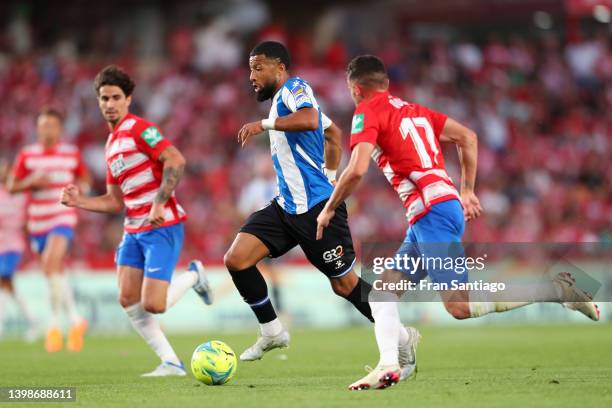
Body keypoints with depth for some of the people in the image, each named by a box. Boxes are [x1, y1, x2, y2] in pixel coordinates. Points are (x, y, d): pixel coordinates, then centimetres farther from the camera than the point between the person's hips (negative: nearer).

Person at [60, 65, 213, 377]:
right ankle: (171, 363, 6)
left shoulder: (138, 129, -10)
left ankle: (193, 276, 16)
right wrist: (79, 201, 7)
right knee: (128, 301, -1)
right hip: (134, 230, 9)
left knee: (152, 305, -13)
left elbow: (176, 160, -22)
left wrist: (159, 204, -27)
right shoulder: (111, 144, 17)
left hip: (162, 227, -9)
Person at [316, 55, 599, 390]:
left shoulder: (368, 111, -1)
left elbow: (357, 170, -13)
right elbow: (468, 137, 23)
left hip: (432, 211, -10)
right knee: (383, 290, 11)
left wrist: (328, 209, 1)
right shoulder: (413, 109, 23)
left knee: (460, 307, -14)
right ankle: (388, 365, -3)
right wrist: (467, 191, 26)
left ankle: (558, 289, -13)